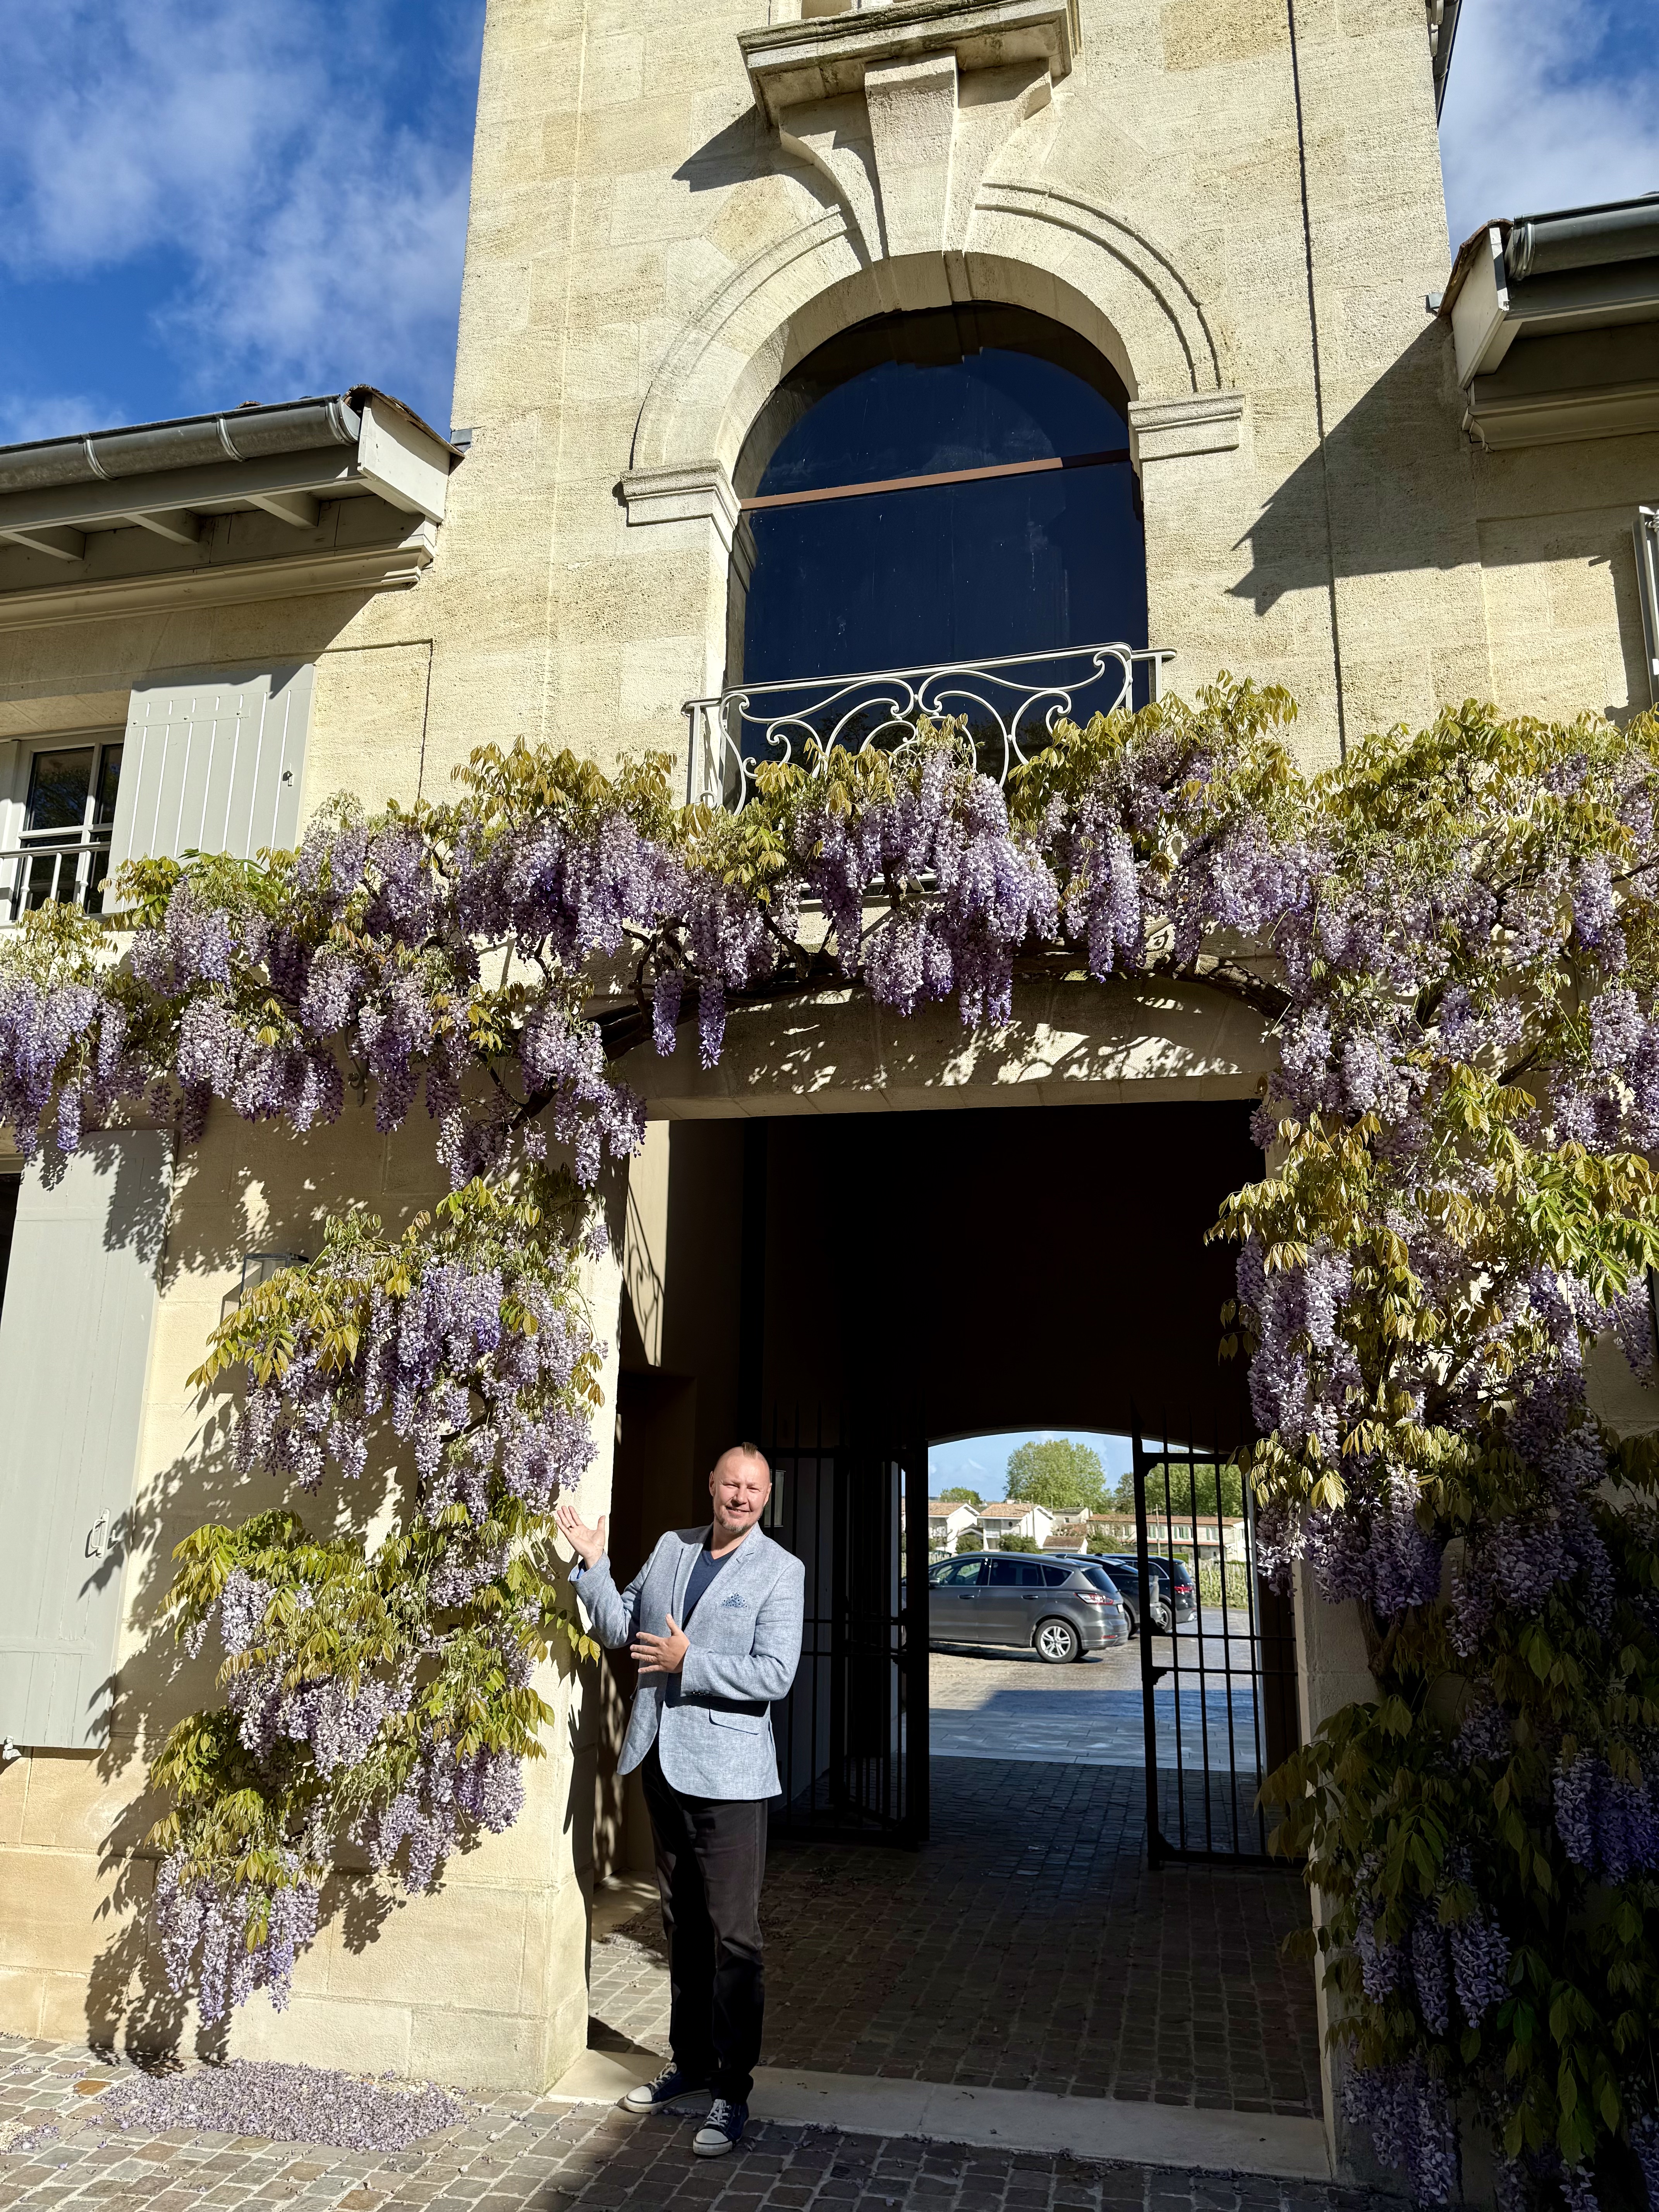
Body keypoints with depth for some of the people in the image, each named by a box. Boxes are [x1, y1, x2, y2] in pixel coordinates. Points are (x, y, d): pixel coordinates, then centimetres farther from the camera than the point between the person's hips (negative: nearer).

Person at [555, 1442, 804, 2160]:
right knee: (681, 1924, 19)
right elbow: (618, 1627, 11)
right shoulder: (671, 1547, 7)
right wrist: (593, 1563, -2)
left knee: (732, 1935, -1)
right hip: (661, 1759, 6)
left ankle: (732, 2091, 11)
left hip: (727, 1771, -6)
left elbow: (775, 1674, -17)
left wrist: (687, 1663, -18)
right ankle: (689, 2061, 35)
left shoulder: (780, 1570, -9)